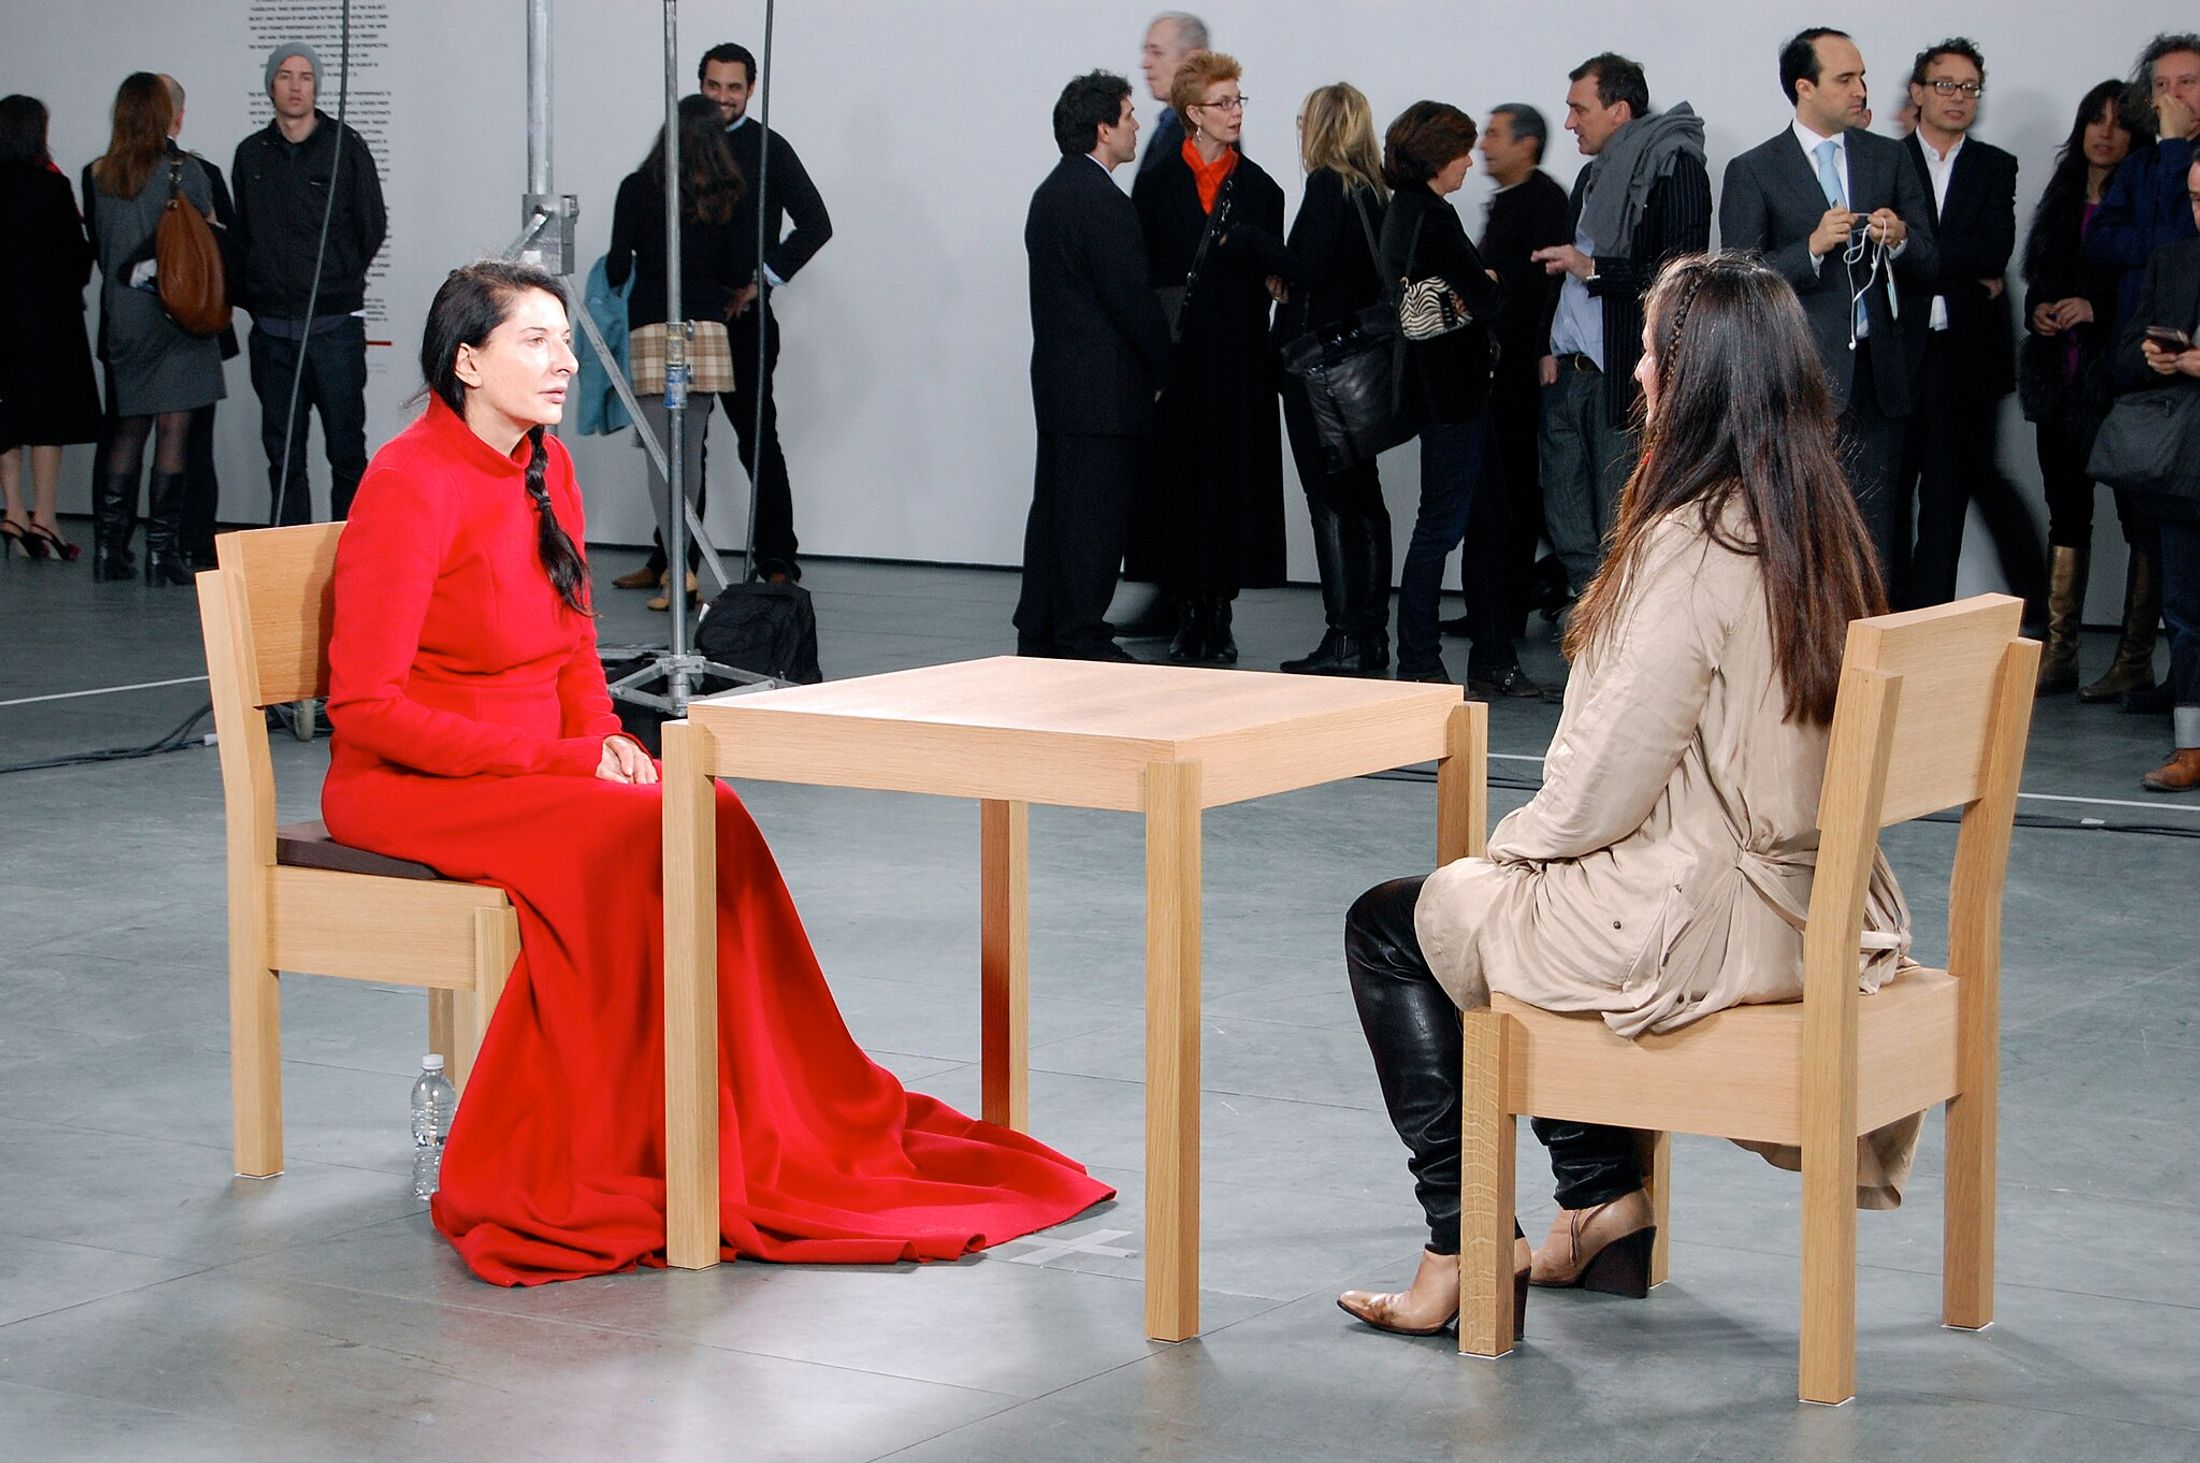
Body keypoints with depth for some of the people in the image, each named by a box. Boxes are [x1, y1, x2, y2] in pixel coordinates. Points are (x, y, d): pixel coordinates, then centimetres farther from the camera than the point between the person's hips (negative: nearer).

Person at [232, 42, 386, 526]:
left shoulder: (344, 146, 0)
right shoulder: (251, 154, 10)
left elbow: (373, 227, 5)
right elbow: (239, 235, 15)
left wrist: (338, 279, 8)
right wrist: (252, 295, 7)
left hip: (335, 323, -3)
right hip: (272, 328, 3)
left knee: (346, 450, -1)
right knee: (282, 453, 7)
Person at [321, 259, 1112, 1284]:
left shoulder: (546, 470, 9)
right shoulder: (410, 485, -16)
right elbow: (367, 705, -20)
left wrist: (604, 741, -6)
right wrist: (558, 760, -22)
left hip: (539, 766, 7)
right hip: (407, 785, -7)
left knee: (709, 816, -19)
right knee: (626, 838, -30)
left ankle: (764, 1133, -15)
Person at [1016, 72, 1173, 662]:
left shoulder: (1051, 193, 14)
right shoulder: (1102, 202, -16)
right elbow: (1131, 297, -17)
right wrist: (1163, 369, -4)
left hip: (1057, 376, 10)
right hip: (1103, 386, -10)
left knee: (1055, 504, 13)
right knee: (1096, 512, -6)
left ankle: (1038, 631, 17)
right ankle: (1083, 640, -4)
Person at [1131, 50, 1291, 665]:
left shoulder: (1259, 186, 8)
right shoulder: (1158, 183, 4)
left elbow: (1279, 270, 10)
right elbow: (1139, 272, 3)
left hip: (1239, 355, 1)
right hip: (1175, 354, -1)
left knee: (1233, 474, 0)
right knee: (1178, 477, 0)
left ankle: (1220, 617, 8)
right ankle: (1187, 616, 8)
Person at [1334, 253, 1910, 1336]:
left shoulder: (1691, 544, -22)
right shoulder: (1821, 524, 4)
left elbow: (1608, 776, -20)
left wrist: (1517, 839, 1)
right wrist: (1537, 840, 15)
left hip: (1707, 922, -9)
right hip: (1808, 907, 9)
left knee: (1393, 923, 10)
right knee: (1527, 891, 31)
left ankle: (1464, 1246, 11)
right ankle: (1605, 1203, 28)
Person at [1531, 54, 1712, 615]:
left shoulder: (1674, 167, -9)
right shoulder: (1595, 174, 19)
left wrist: (1592, 270, -14)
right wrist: (1550, 347, 15)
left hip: (1624, 378, -9)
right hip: (1570, 371, 9)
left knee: (1618, 526, -5)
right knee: (1568, 522, 12)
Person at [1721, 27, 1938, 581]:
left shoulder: (1888, 157, 12)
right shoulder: (1753, 172, 1)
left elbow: (1926, 265, 11)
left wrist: (1900, 239, -11)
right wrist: (1812, 248, -18)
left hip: (1876, 375, 3)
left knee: (1874, 536, 4)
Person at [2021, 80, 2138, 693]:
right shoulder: (2063, 198, 15)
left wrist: (2098, 308, -17)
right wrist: (2038, 310, 1)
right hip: (2060, 377, 6)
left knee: (2136, 511, -5)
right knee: (2066, 511, 8)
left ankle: (2136, 660, -2)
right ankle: (2058, 654, 10)